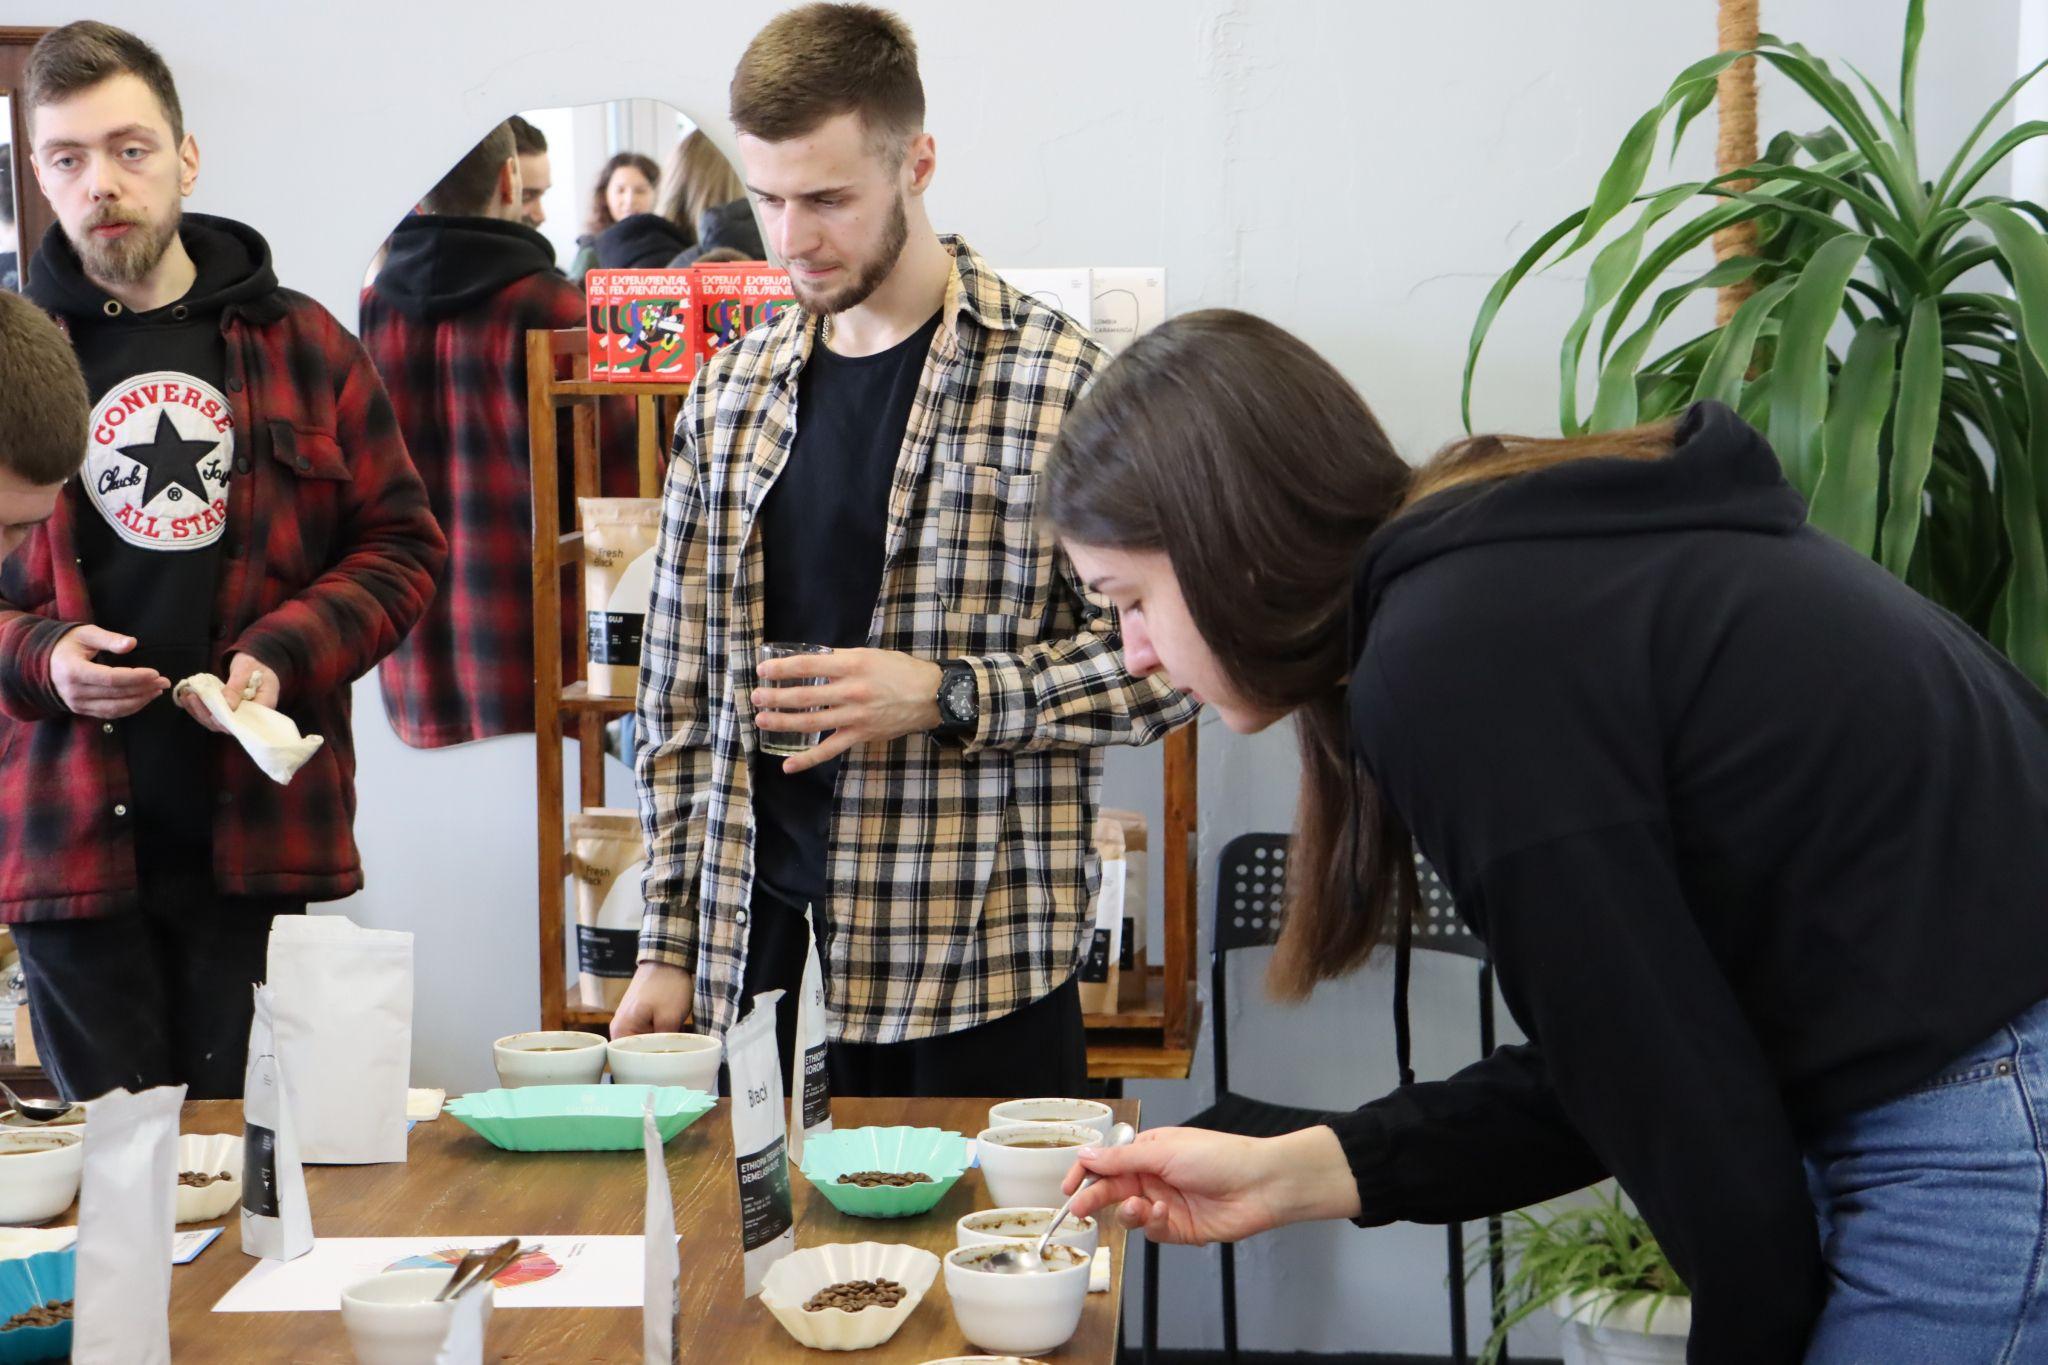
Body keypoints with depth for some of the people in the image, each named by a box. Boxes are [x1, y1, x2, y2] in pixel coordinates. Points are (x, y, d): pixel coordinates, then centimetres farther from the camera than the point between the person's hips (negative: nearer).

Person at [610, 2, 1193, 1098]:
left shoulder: (1065, 381, -6)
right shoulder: (730, 394, 10)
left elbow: (1160, 661, -4)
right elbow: (678, 697, 13)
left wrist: (946, 695, -17)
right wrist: (667, 944, 10)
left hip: (973, 966, -4)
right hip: (754, 954, 4)